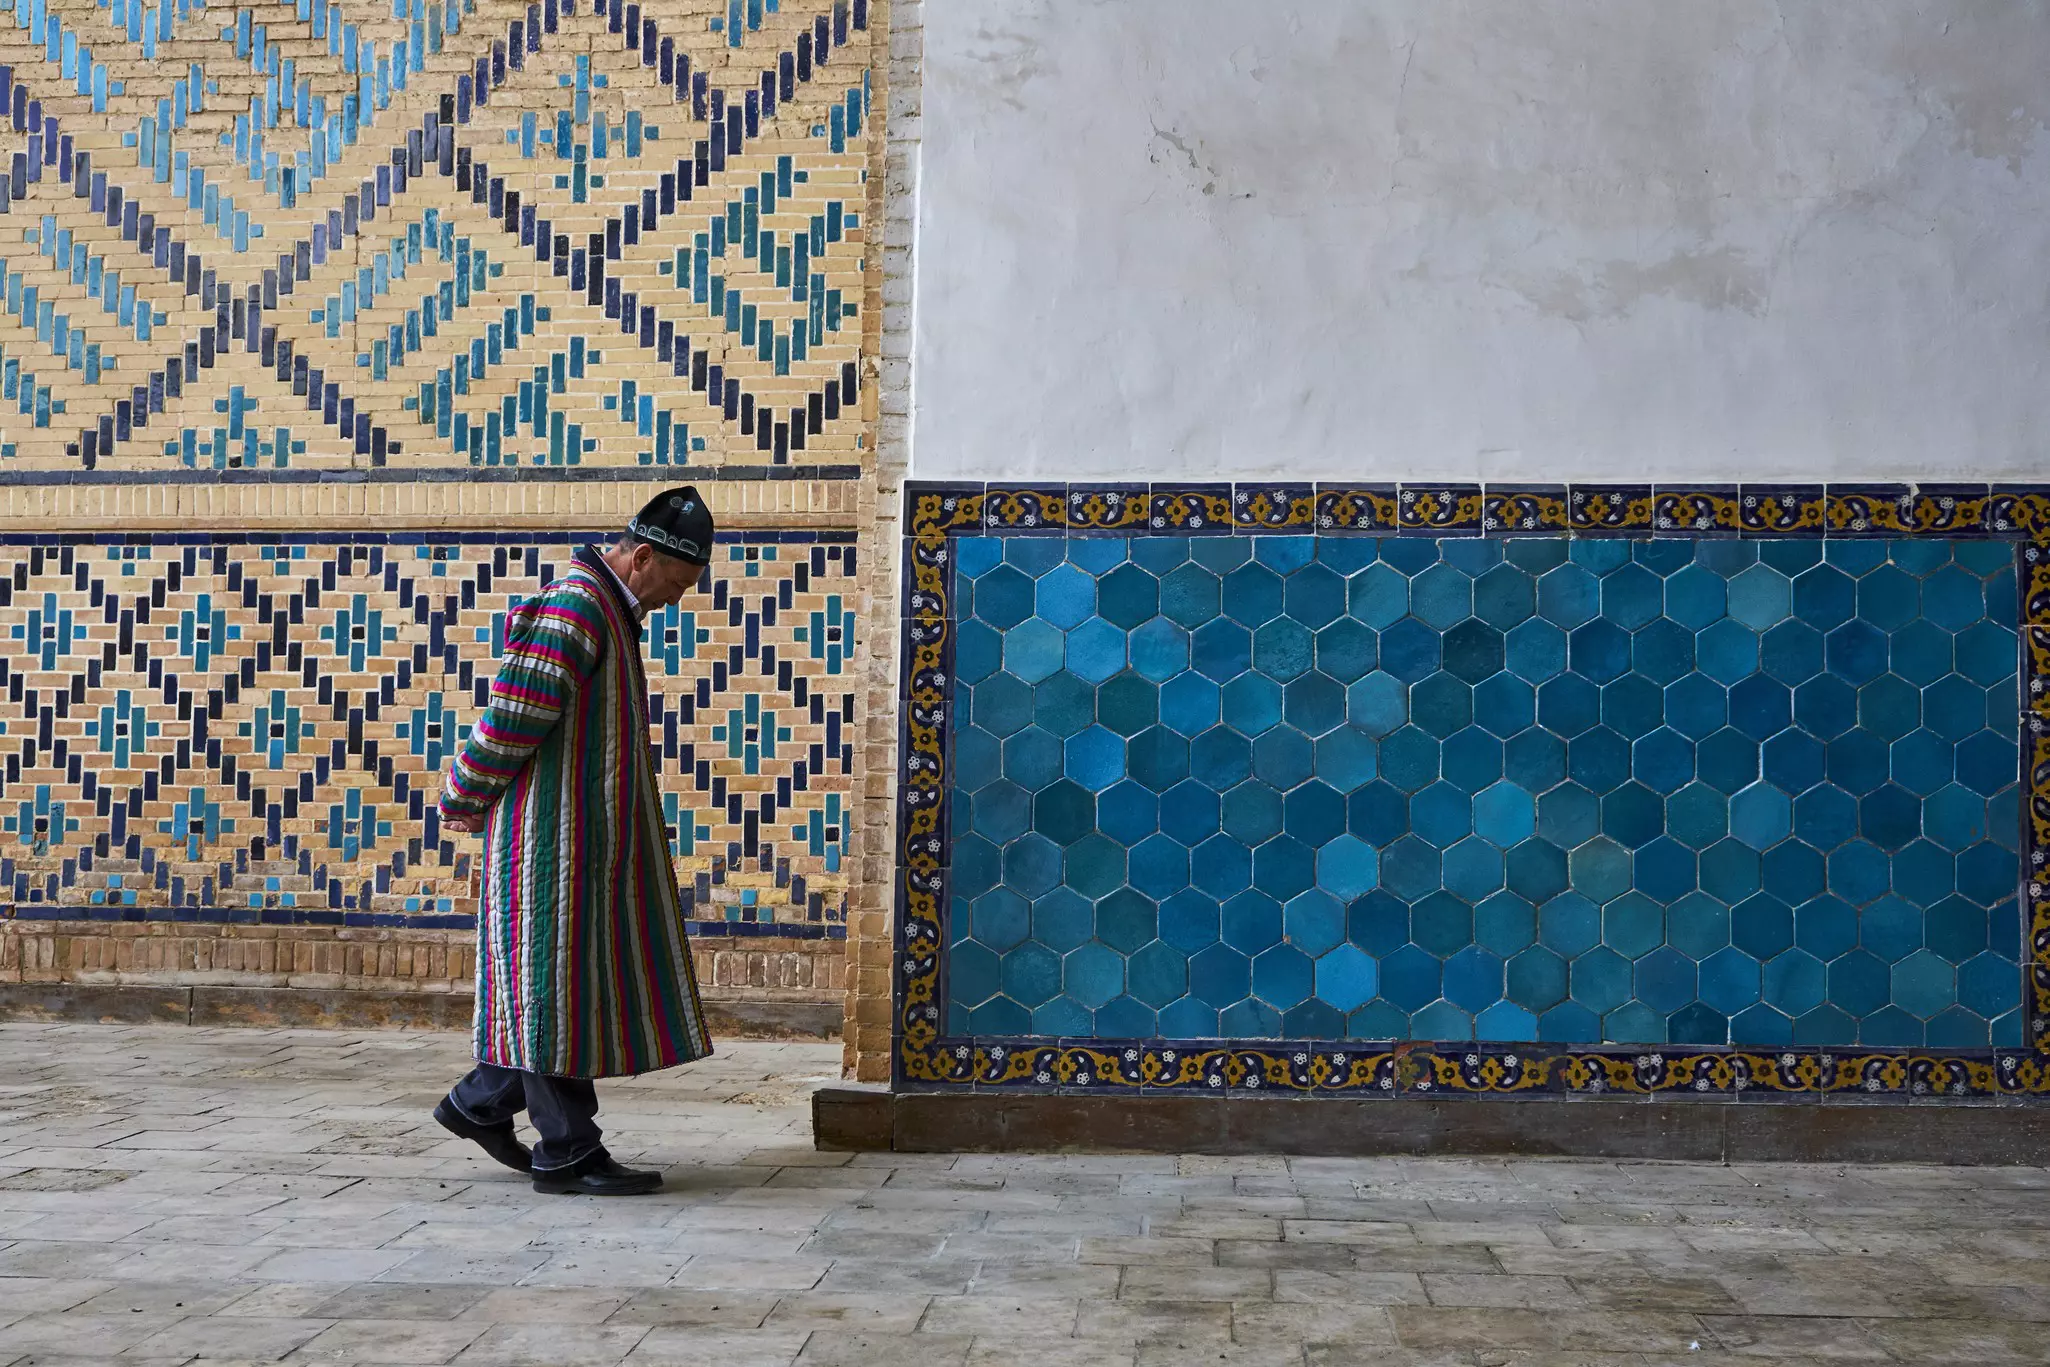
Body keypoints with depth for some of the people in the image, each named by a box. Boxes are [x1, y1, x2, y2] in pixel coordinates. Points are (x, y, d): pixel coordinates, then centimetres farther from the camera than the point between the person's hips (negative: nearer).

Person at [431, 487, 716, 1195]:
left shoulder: (609, 611, 16)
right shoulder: (574, 610, -18)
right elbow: (511, 718, -20)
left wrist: (468, 796, 15)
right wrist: (465, 800, -8)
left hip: (587, 840, 10)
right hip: (553, 838, -10)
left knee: (584, 985, 14)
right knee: (560, 983, -3)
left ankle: (480, 1103, 25)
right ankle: (565, 1154, 4)